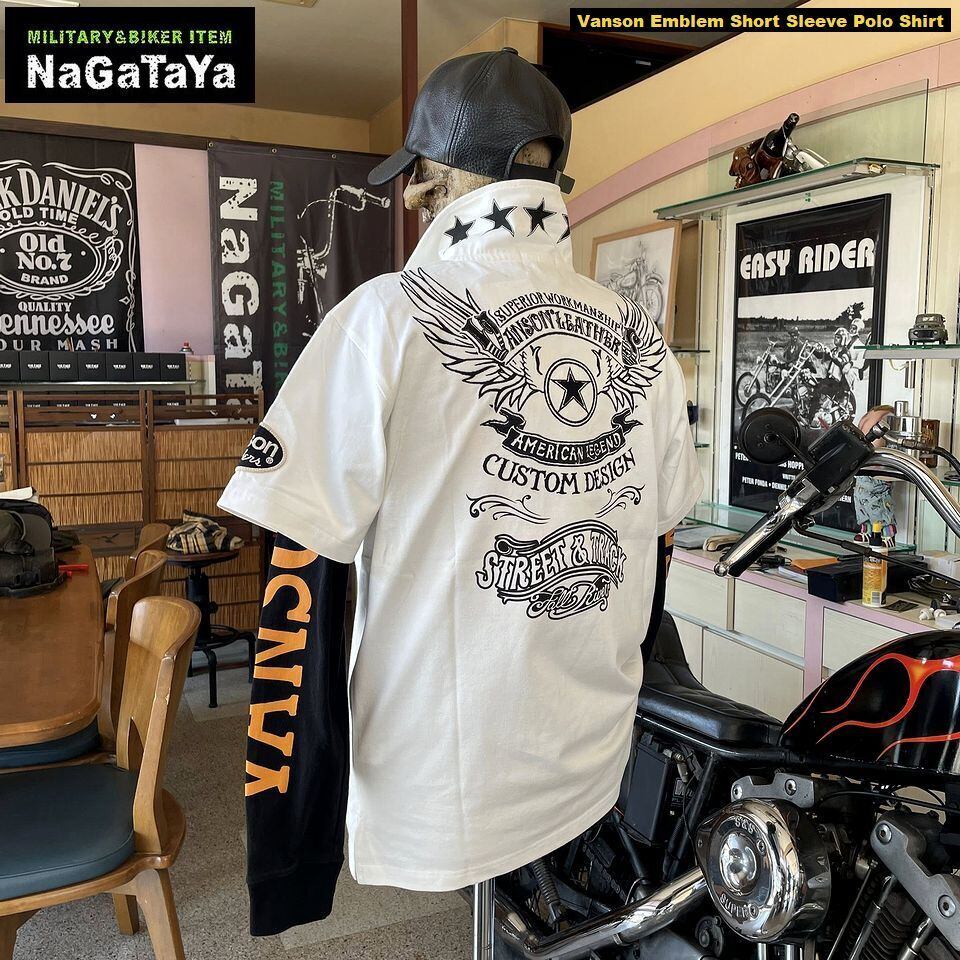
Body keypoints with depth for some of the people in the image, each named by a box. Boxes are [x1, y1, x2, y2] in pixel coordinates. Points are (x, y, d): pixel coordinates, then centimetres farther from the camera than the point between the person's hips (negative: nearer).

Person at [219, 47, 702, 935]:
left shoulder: (391, 316, -14)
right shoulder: (642, 338, 1)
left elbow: (292, 582, -16)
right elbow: (653, 563, 9)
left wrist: (292, 865, -7)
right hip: (598, 796, 5)